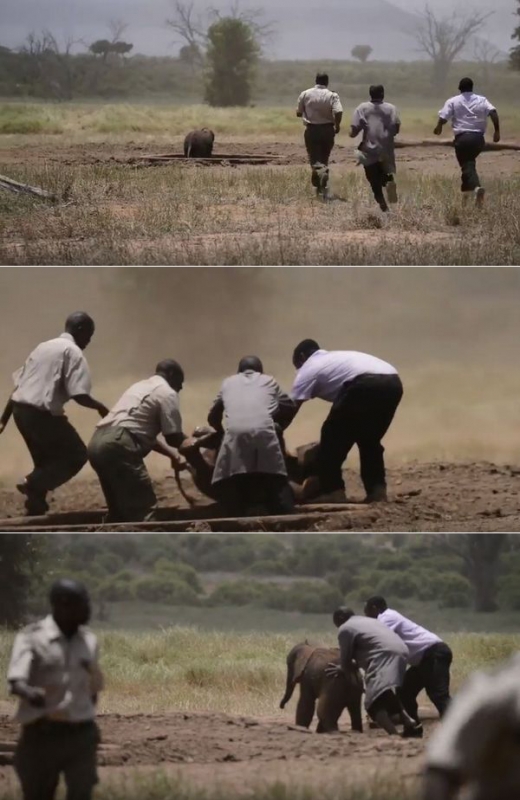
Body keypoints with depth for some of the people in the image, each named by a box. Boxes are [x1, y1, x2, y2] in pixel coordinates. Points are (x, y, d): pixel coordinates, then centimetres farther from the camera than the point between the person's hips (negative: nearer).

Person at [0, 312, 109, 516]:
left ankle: (36, 504, 16)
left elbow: (19, 385, 20)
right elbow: (78, 394, -14)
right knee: (76, 454, 6)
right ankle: (34, 483, -10)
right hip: (42, 413, -8)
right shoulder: (72, 352, -4)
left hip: (21, 410, 8)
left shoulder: (44, 347, 21)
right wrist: (100, 407, 5)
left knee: (46, 460, 21)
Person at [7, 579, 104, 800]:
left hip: (80, 734, 3)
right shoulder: (32, 638, -8)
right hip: (41, 734, -3)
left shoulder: (88, 640, 7)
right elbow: (15, 682, -24)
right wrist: (29, 693, -44)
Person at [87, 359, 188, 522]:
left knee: (120, 508, 18)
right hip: (118, 445, -9)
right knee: (143, 508, -5)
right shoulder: (167, 393, 4)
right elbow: (174, 437, 2)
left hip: (98, 442, 9)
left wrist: (172, 454, 36)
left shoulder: (140, 387, 32)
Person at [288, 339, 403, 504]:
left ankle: (332, 492, 5)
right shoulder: (336, 358, 41)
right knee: (369, 439, 25)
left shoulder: (308, 368, 19)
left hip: (366, 385, -7)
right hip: (392, 383, 7)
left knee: (332, 434, 8)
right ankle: (377, 490, 18)